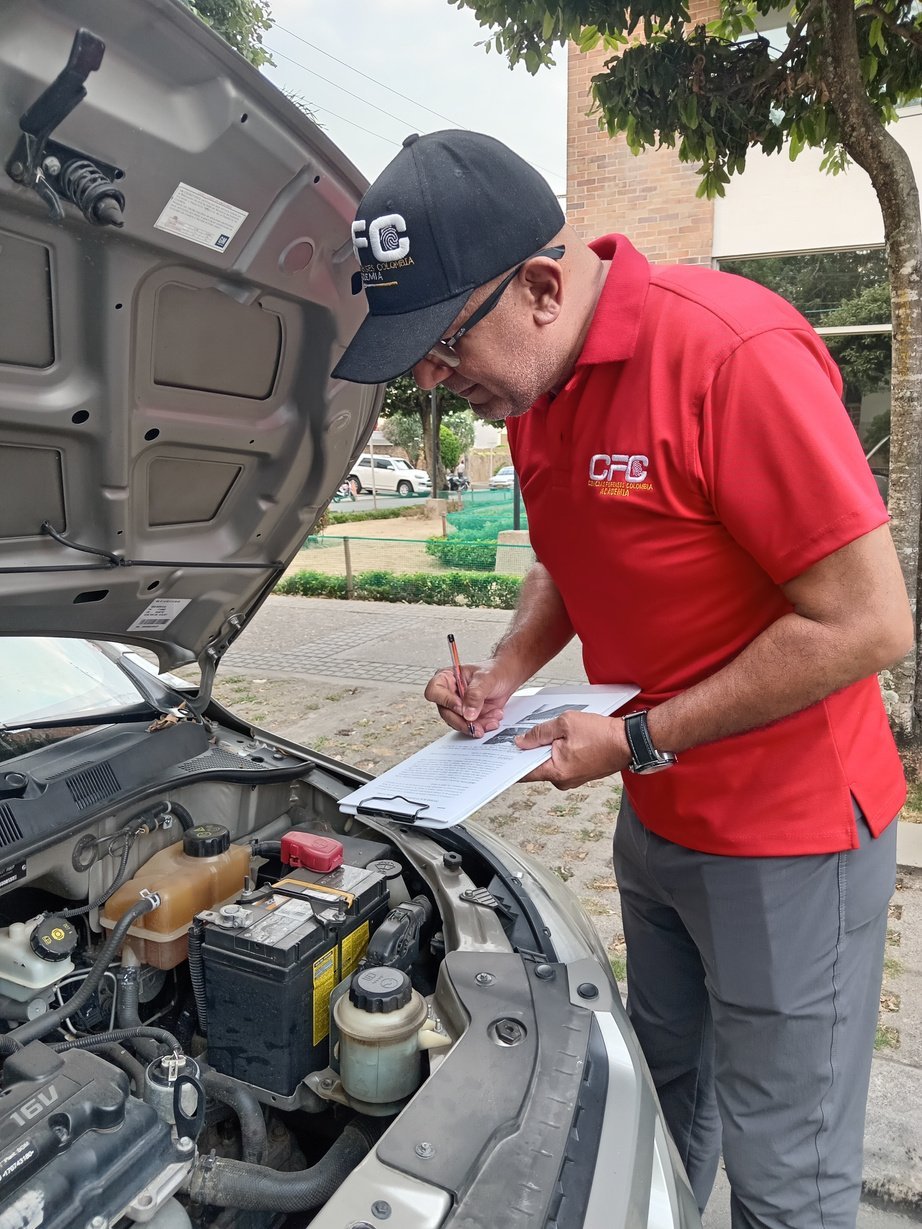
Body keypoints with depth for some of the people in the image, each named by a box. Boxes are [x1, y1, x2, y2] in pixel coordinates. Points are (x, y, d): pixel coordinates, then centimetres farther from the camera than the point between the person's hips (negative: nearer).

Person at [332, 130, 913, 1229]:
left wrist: (639, 740, -21)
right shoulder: (530, 381, 1)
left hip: (785, 832, -7)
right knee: (664, 1077, 29)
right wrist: (509, 667, -3)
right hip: (656, 815, 8)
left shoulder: (731, 354, -26)